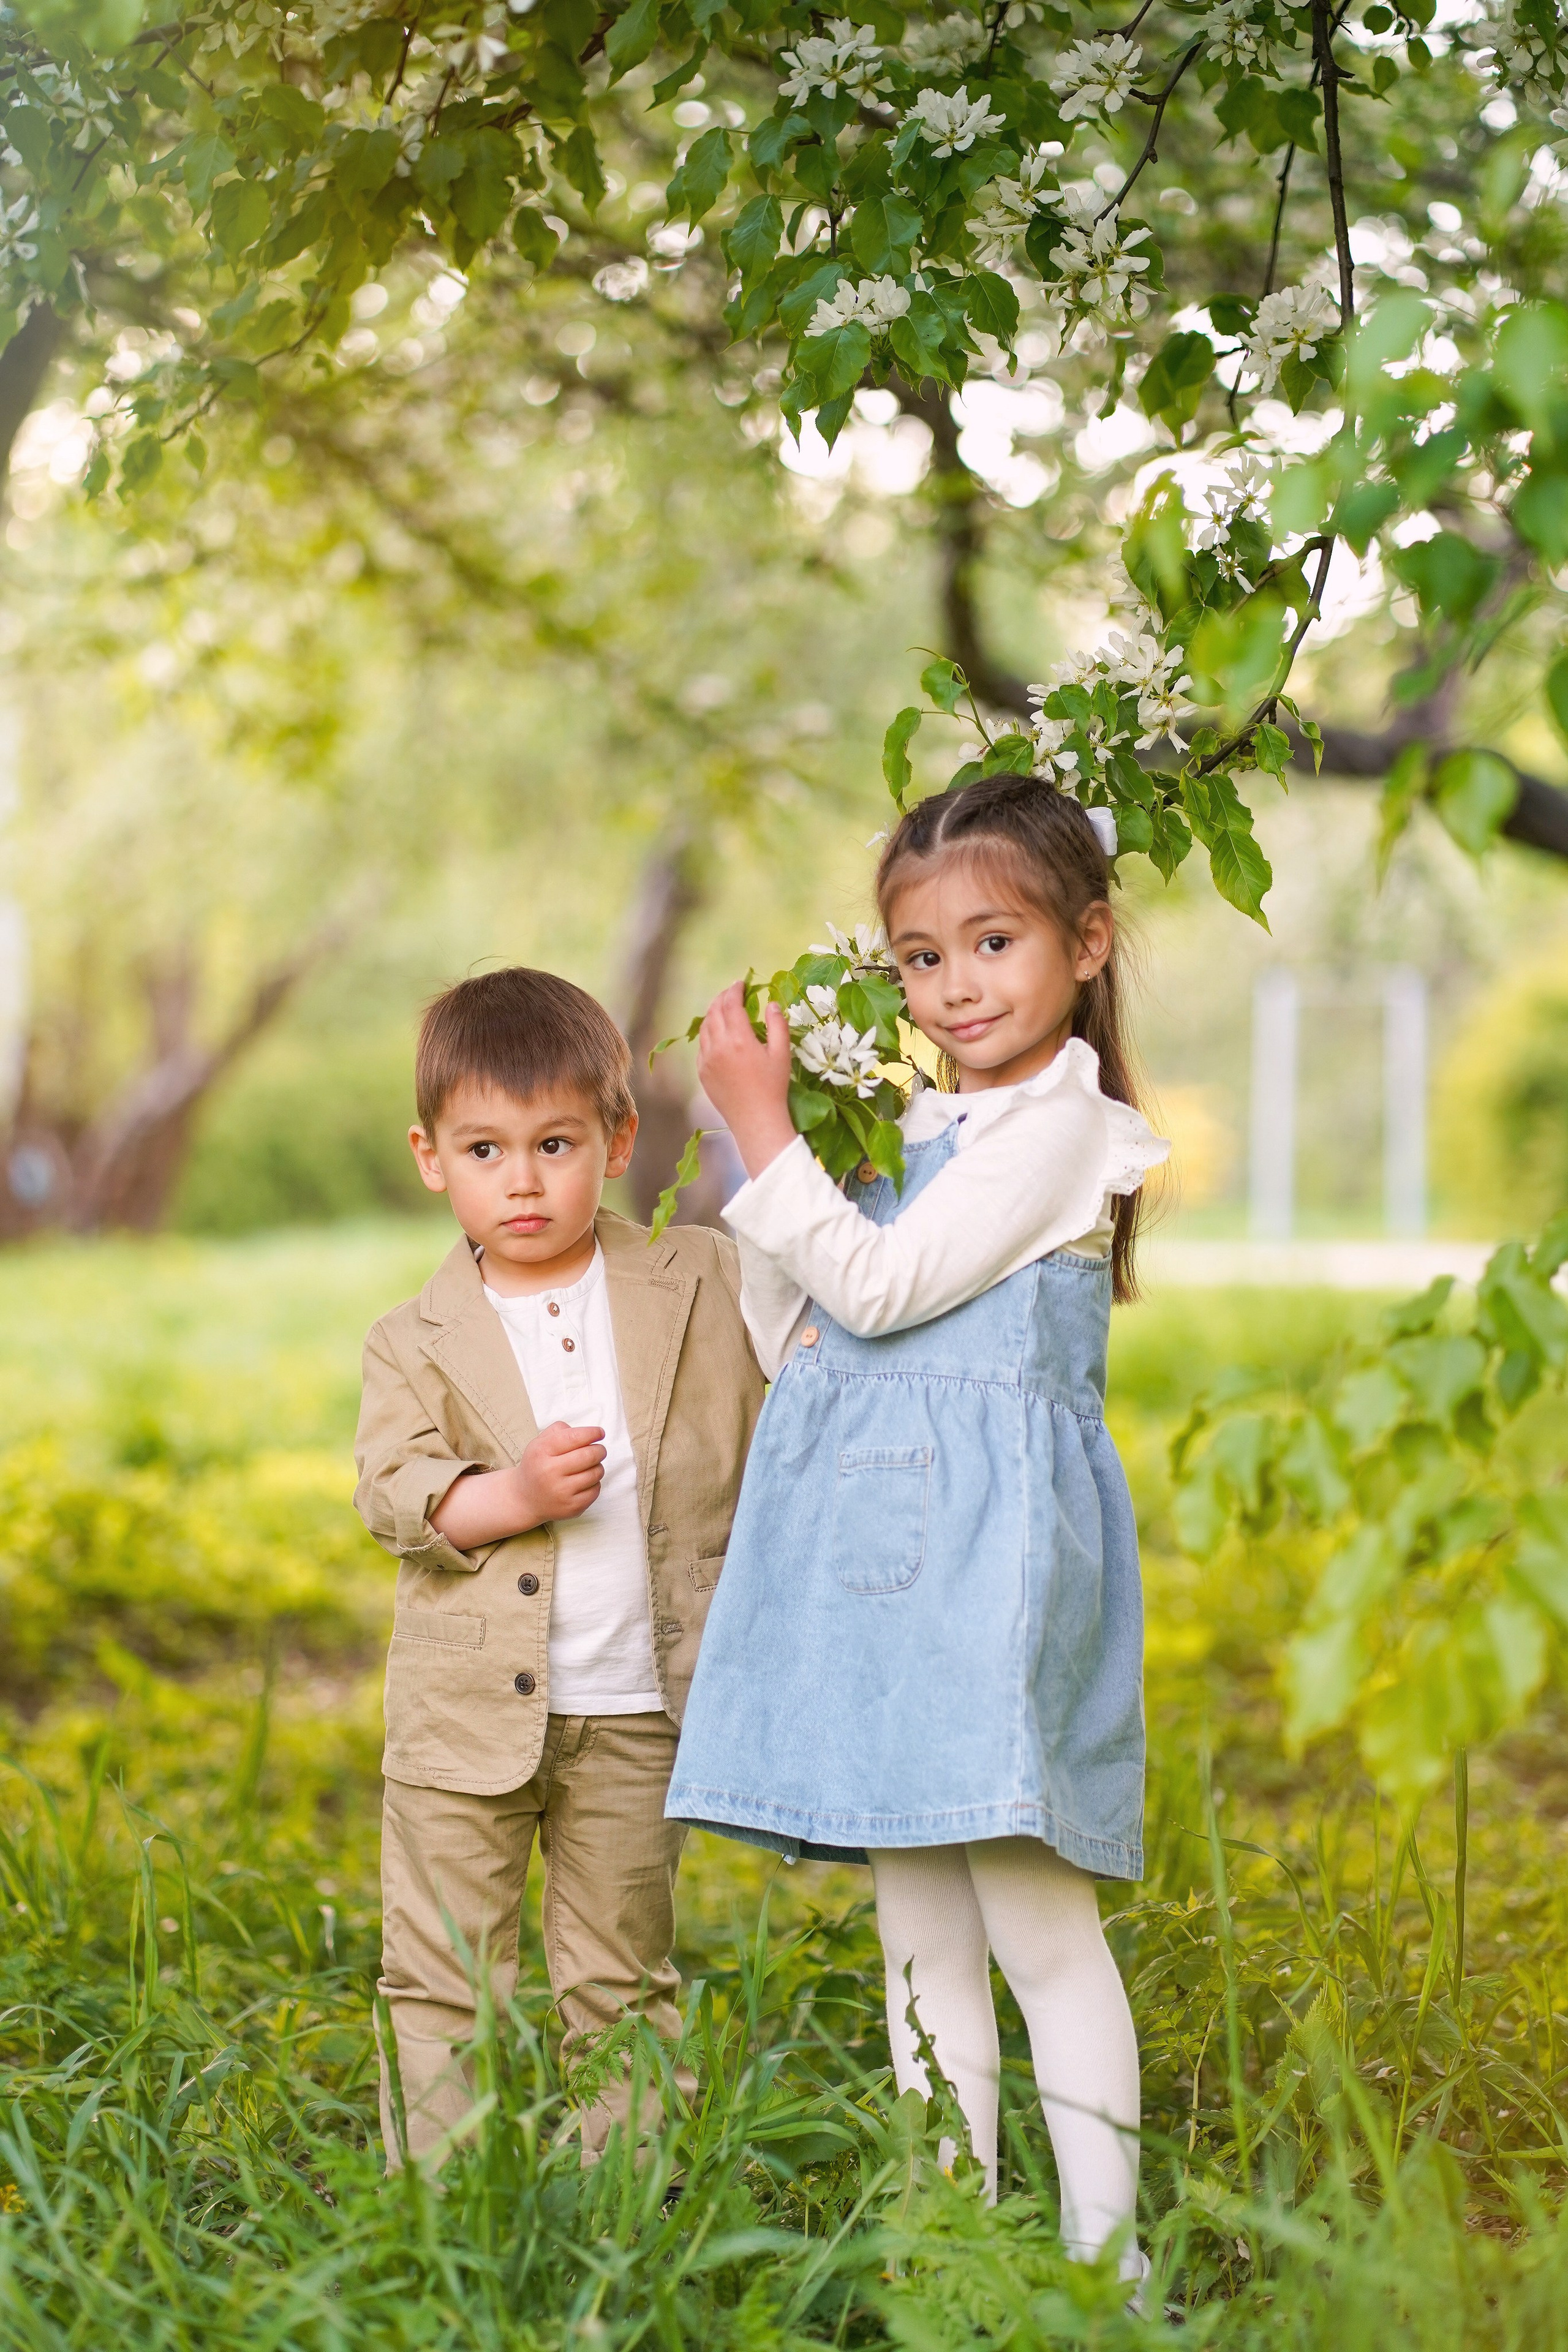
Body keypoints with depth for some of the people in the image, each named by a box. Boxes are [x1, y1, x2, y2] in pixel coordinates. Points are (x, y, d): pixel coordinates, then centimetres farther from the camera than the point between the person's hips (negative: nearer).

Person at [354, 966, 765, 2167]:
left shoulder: (701, 1282, 3)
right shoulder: (420, 1340, 0)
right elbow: (392, 1492, -7)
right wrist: (512, 1493, -22)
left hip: (634, 1715, 1)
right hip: (467, 1712, 0)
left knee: (624, 1982, 11)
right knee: (440, 1978, 4)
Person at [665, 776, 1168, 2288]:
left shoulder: (1058, 1127, -6)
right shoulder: (918, 1131, 20)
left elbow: (877, 1287, -13)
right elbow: (796, 1342, 22)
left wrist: (763, 1125, -9)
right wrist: (752, 1161, 11)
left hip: (987, 1544, -8)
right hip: (876, 1547, 8)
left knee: (1034, 1918, -9)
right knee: (918, 1930, 9)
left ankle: (1104, 2257, -4)